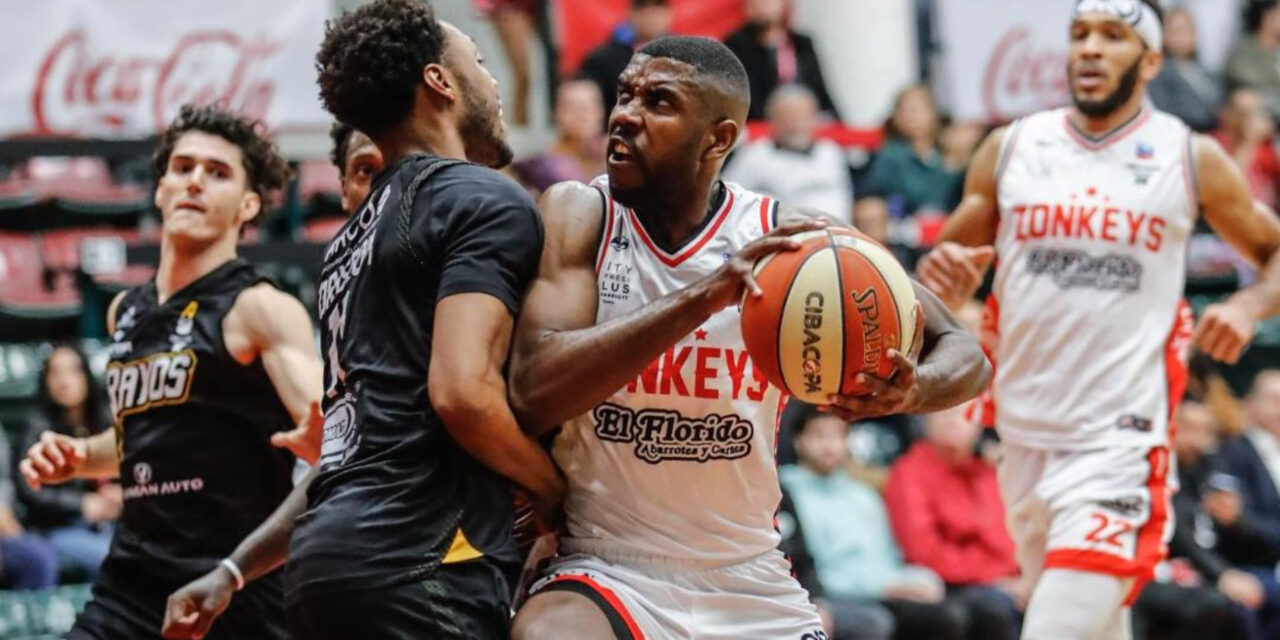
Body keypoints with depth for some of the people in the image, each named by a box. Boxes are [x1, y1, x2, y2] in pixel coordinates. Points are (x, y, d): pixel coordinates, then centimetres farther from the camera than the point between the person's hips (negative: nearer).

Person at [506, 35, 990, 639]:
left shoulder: (786, 241, -4)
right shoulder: (579, 216, -7)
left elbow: (963, 353, 1)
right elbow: (531, 394, -21)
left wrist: (908, 390, -25)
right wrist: (700, 299, -32)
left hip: (749, 588, 3)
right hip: (603, 573, -3)